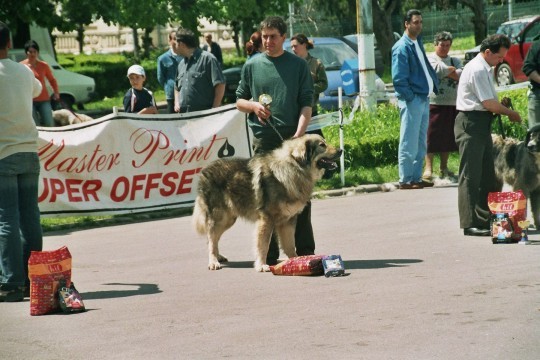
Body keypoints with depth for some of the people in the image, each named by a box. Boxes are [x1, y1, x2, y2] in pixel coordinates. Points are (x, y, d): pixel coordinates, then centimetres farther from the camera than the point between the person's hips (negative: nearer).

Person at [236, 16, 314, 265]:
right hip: (264, 140, 1)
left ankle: (305, 251, 8)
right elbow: (239, 101, 14)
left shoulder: (298, 65, 5)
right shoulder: (252, 66, 9)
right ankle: (269, 255, 7)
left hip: (293, 139, -1)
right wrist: (254, 106, -8)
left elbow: (306, 104, 1)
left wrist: (299, 133, -13)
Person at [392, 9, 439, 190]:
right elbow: (398, 78, -18)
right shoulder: (402, 47, -13)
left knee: (421, 144, 13)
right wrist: (410, 97, -18)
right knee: (409, 143, -5)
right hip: (412, 100, -9)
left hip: (424, 98, 9)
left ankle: (416, 177, 19)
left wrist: (434, 85, 9)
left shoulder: (417, 43, 13)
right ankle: (405, 180, -1)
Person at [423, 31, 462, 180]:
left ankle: (444, 167, 17)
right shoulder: (430, 60, 3)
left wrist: (446, 72, -9)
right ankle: (428, 168, -4)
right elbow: (438, 70, -16)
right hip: (434, 103, -5)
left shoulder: (455, 61, 16)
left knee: (448, 136, 8)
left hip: (452, 104, 5)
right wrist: (452, 70, -2)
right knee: (432, 136, -7)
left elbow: (461, 75, -2)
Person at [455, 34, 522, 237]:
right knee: (470, 175, -8)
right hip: (471, 124, -11)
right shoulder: (477, 70, -17)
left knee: (487, 174, 14)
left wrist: (502, 105, 2)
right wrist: (510, 113, -4)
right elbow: (489, 104, -18)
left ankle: (487, 218, 22)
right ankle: (470, 224, -8)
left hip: (481, 124, 11)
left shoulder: (485, 69, 15)